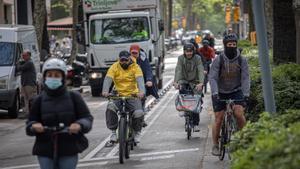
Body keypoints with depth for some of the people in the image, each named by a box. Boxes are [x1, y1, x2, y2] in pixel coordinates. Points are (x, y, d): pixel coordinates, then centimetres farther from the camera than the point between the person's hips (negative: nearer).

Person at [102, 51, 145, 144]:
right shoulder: (114, 67, 2)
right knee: (110, 107, -29)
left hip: (133, 95, -1)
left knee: (139, 113, -24)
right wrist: (105, 91, -33)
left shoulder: (135, 67, -1)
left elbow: (140, 79, -17)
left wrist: (141, 91, -37)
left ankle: (137, 132, 7)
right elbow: (108, 79, -12)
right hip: (118, 96, 1)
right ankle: (113, 132, -17)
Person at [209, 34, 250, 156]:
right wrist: (215, 93, -33)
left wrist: (246, 93, -25)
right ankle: (215, 146, 13)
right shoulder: (218, 60, -13)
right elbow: (212, 77, -19)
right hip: (220, 93, 0)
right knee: (218, 120, -1)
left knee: (239, 113, -21)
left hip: (236, 92, 0)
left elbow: (245, 78, -12)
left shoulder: (242, 60, -8)